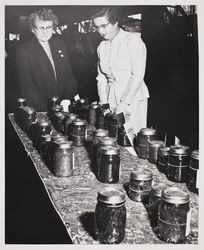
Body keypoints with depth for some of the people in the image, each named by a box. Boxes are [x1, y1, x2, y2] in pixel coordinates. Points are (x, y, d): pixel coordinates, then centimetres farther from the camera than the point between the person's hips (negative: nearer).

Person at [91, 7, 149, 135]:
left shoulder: (133, 40, -6)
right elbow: (101, 77, 11)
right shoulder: (102, 47, 12)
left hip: (133, 97, -5)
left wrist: (124, 102, -17)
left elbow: (138, 75, -13)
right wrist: (103, 103, -2)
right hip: (111, 98, 5)